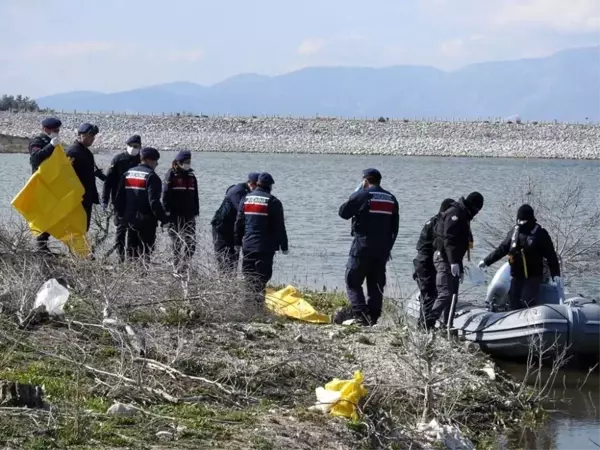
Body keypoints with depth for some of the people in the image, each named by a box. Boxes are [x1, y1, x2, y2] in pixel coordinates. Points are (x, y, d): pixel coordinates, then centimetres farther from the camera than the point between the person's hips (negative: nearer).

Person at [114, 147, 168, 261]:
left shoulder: (128, 174, 11)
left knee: (131, 249, 14)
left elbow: (120, 197, 13)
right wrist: (163, 218, -12)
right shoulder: (151, 176, -13)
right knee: (145, 251, -5)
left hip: (129, 219, 7)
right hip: (146, 221, -7)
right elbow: (154, 201, -18)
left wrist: (120, 213, 21)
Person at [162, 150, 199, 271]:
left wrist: (196, 211, 16)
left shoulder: (191, 176, 15)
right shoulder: (171, 175, -4)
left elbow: (195, 196, 21)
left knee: (191, 243, 2)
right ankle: (178, 267, 3)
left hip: (189, 215, 6)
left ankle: (184, 264, 11)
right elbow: (166, 194, -8)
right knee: (177, 242, -2)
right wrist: (167, 211, -14)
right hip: (176, 215, -6)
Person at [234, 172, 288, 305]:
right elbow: (279, 226, -4)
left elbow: (239, 222, 13)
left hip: (248, 244, 4)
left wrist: (238, 242, 20)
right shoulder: (273, 202, -5)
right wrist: (284, 246, 2)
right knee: (262, 275, -4)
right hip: (265, 246, -4)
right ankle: (258, 302, -11)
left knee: (248, 274, 11)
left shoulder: (246, 199, 9)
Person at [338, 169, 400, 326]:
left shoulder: (362, 195, -9)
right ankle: (373, 318, 7)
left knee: (353, 281, -1)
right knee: (376, 284, 10)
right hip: (383, 248, 6)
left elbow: (343, 212, -2)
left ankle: (361, 315, -14)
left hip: (363, 246, -6)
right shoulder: (391, 199, 11)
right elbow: (395, 227, 15)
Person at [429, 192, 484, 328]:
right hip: (445, 259, -11)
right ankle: (429, 323, -21)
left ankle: (447, 325, 12)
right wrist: (453, 262, -28)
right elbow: (449, 239, -22)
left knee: (452, 295, 10)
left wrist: (460, 268, 26)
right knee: (445, 294, -17)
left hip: (452, 261, 11)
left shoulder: (464, 216, 21)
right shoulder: (455, 213, -12)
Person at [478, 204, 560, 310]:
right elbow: (501, 249, 20)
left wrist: (555, 273, -14)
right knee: (514, 304, 2)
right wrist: (486, 261, 22)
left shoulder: (540, 234, -4)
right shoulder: (514, 232, 9)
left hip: (533, 276, -5)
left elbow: (551, 255, -5)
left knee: (528, 302, -19)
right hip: (516, 276, 5)